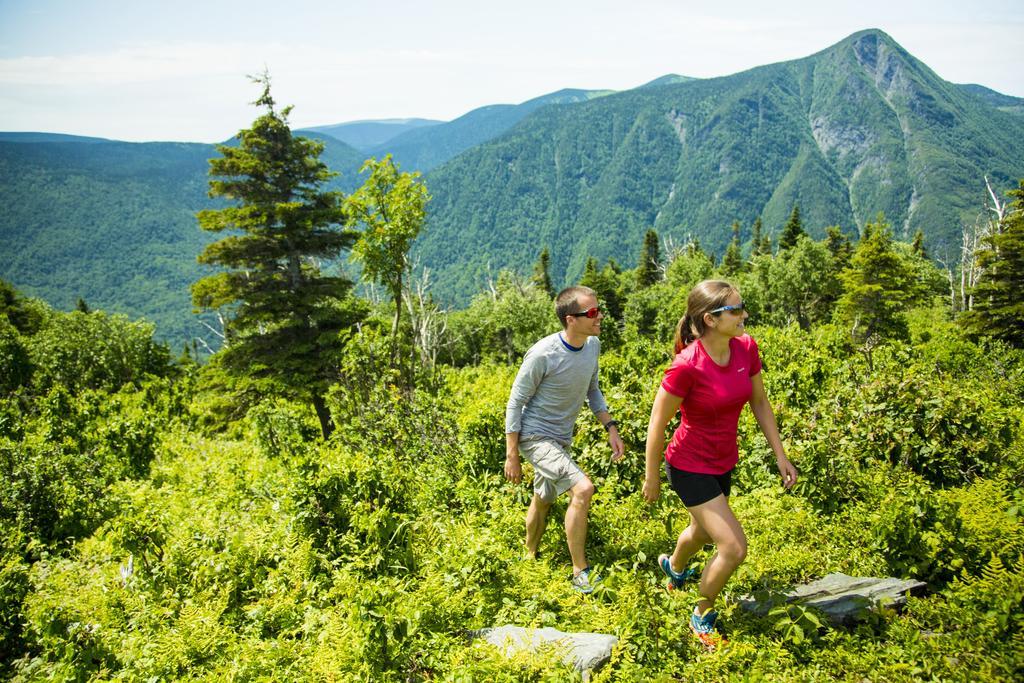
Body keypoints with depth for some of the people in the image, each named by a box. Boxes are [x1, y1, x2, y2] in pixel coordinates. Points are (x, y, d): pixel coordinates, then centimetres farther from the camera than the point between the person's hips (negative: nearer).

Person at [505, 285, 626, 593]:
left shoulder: (593, 345, -4)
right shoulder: (543, 354, -24)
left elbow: (592, 391, 13)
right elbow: (515, 403, -15)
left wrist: (611, 427, 2)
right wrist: (512, 456, -13)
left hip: (561, 439, 8)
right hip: (535, 436, -7)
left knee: (543, 501, 22)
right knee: (583, 489, -22)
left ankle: (530, 557, 45)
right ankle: (580, 573, -10)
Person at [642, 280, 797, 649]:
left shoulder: (746, 348, -12)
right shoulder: (687, 365, -31)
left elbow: (759, 402, 3)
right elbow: (657, 423, -19)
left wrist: (780, 455, 3)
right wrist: (652, 477, -10)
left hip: (724, 462, 7)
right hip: (690, 466, -7)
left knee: (704, 530, 29)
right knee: (734, 547, -10)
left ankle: (674, 567, 64)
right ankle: (702, 616, 19)